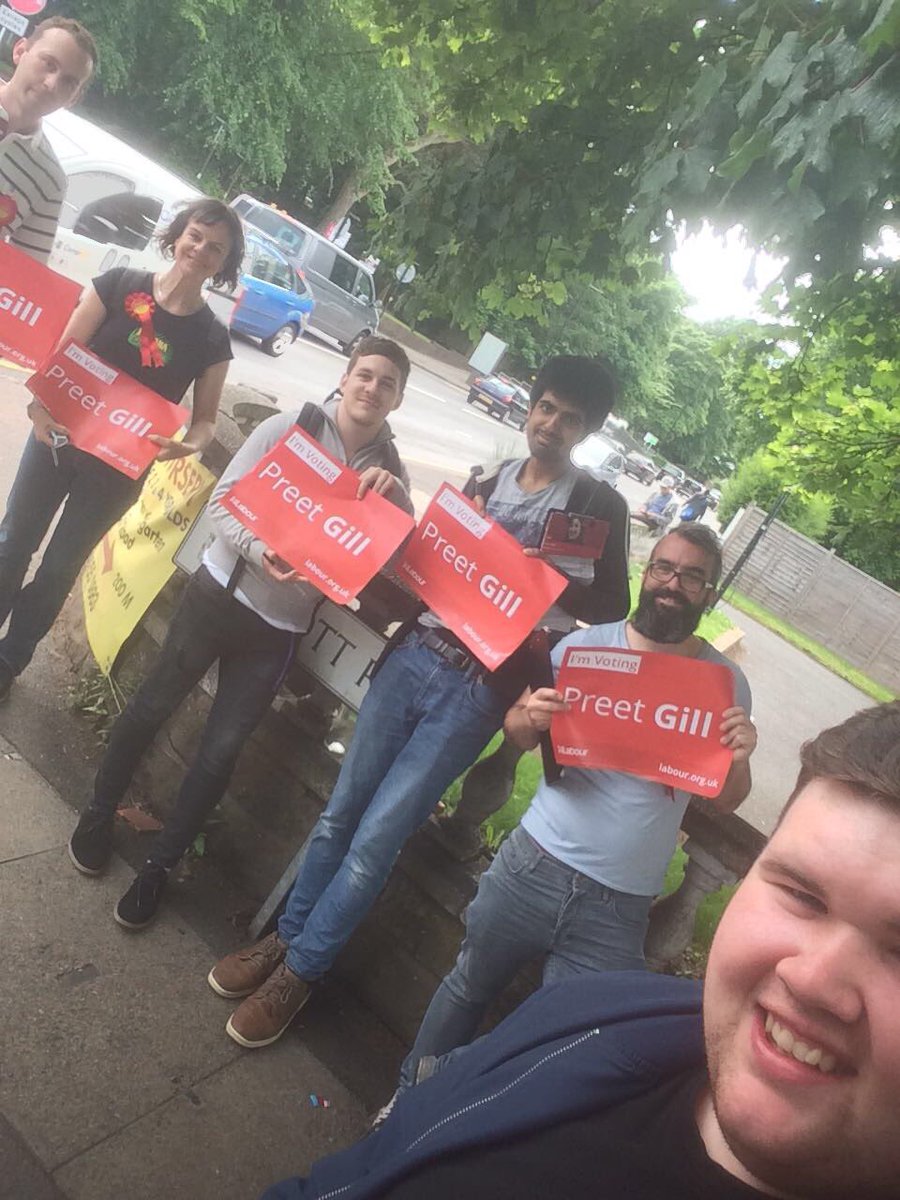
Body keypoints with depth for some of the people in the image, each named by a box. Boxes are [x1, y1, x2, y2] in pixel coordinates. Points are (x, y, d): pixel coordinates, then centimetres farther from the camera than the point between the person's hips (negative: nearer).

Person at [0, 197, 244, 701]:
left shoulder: (213, 339, -6)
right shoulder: (119, 285, -7)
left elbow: (205, 418, -2)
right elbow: (65, 351, -8)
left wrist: (188, 446, -25)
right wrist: (42, 402, -26)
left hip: (119, 467, 0)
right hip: (60, 437, 1)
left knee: (59, 570, 11)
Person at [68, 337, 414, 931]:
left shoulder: (392, 472, 2)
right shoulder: (289, 427, -6)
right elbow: (223, 502, -8)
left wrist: (396, 496, -23)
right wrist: (261, 553, -26)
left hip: (281, 628, 1)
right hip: (221, 592, -1)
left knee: (221, 750, 5)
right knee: (152, 706, 11)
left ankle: (160, 865, 23)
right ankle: (100, 813, 37)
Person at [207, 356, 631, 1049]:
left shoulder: (599, 506, 0)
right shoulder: (484, 480, 12)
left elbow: (613, 609, -1)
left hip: (477, 693, -4)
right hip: (415, 656, 4)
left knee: (376, 838, -2)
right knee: (342, 812, 11)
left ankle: (299, 972, 19)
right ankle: (286, 938, 32)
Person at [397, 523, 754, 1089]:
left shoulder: (726, 682, -1)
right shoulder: (588, 643, 0)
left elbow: (725, 802, 5)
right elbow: (519, 734, 6)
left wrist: (739, 758, -17)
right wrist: (530, 718, -18)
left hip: (619, 908, 0)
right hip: (536, 864, 1)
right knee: (470, 988, 16)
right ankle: (412, 1095, 42)